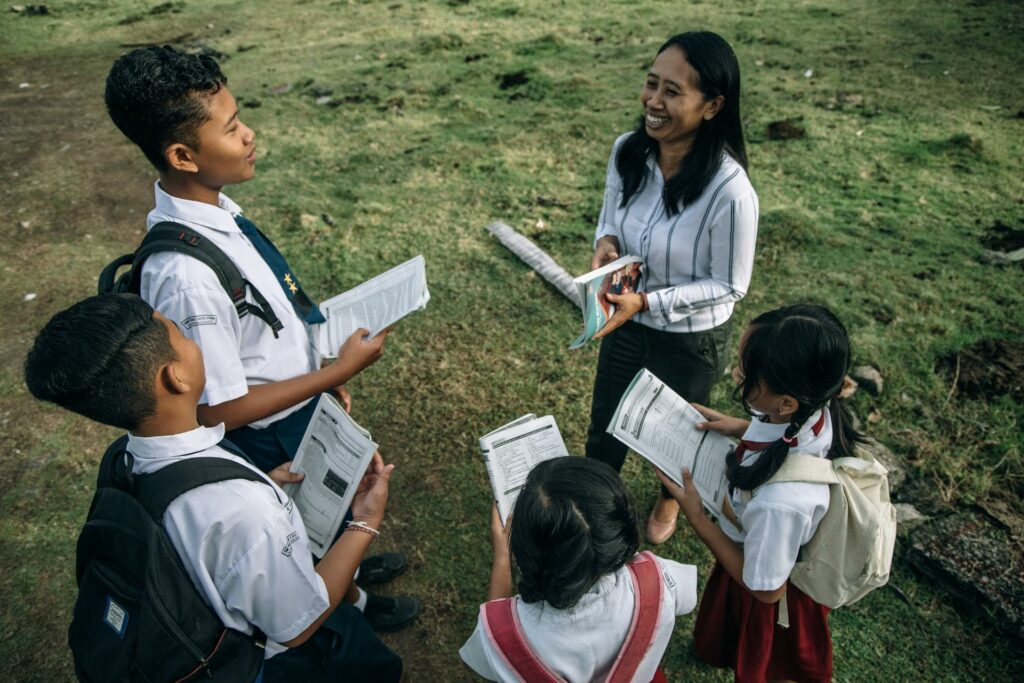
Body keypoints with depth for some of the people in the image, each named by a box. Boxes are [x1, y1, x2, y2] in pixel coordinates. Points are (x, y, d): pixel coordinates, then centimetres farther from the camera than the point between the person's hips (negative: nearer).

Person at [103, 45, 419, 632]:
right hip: (276, 441, -7)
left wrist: (323, 372, 9)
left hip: (304, 402, 7)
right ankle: (348, 601, 55)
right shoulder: (187, 277, -38)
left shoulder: (214, 208, -12)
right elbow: (221, 409, -28)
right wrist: (340, 371, -23)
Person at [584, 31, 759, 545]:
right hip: (627, 323, 4)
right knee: (604, 426, 22)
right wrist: (606, 243, -20)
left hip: (691, 339, -4)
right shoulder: (627, 151, -15)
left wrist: (646, 302, -28)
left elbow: (728, 286, -20)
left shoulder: (729, 190, -31)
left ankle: (672, 500, 59)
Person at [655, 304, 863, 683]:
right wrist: (741, 428, -14)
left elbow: (765, 589, -27)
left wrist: (695, 516, -24)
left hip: (775, 603, -6)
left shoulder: (780, 500, -48)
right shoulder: (816, 410, -28)